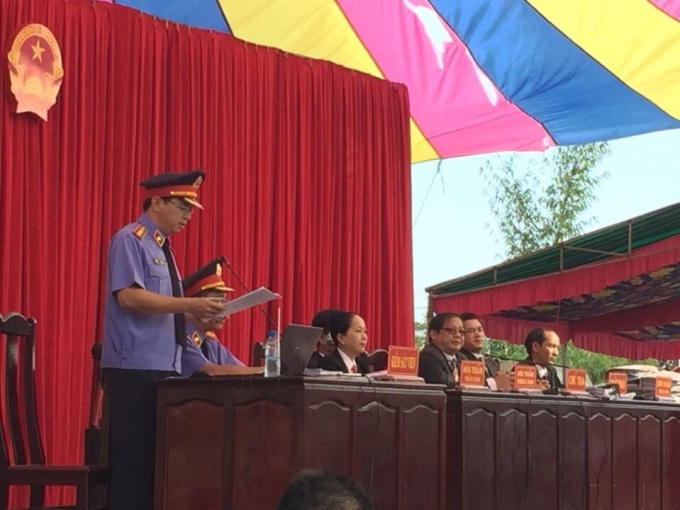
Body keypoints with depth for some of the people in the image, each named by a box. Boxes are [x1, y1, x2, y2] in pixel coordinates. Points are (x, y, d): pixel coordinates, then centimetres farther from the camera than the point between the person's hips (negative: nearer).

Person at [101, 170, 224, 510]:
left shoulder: (161, 247, 19)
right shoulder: (129, 240, -8)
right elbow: (129, 296, -20)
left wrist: (194, 313, 5)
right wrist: (188, 304, -22)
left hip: (163, 370, 9)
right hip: (134, 371, -9)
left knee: (159, 459, 8)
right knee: (133, 459, -7)